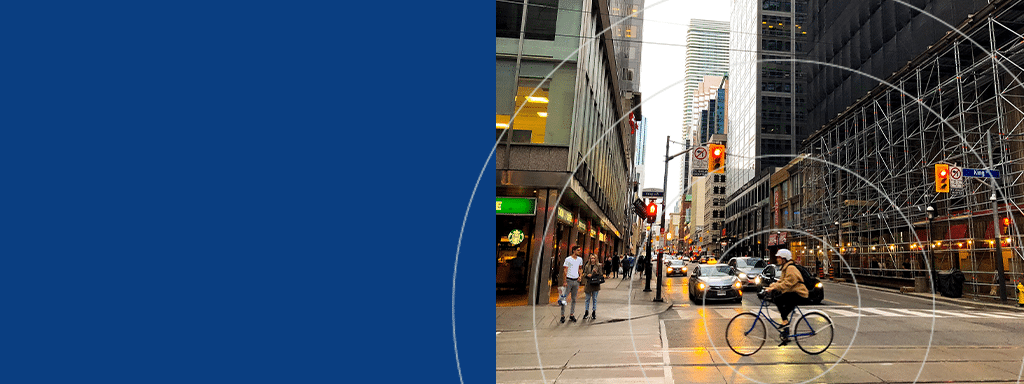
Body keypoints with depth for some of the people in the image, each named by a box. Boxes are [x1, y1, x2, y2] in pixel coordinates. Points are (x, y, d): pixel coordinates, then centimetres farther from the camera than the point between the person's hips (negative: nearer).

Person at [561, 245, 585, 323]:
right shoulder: (568, 259, -8)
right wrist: (564, 281, -14)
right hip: (569, 280, -5)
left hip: (576, 280, 6)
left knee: (574, 299, 9)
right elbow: (564, 271, -9)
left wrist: (580, 276, 6)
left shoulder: (580, 259, 9)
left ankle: (571, 315, 17)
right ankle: (562, 316, -1)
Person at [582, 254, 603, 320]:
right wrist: (587, 275, -11)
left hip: (595, 284, -2)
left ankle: (594, 313, 12)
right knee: (587, 299, 6)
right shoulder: (587, 266, 9)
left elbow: (600, 274, 1)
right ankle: (586, 311, 16)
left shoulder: (599, 266, 3)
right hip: (588, 284, 2)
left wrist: (596, 272, -17)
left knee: (594, 299, 4)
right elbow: (584, 274, 10)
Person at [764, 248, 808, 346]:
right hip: (792, 293, 11)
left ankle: (785, 321, -16)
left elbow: (787, 284, -26)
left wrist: (774, 288, -29)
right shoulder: (785, 268, 17)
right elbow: (781, 282, 18)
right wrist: (771, 286, 2)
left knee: (777, 299, -25)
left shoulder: (791, 268, -16)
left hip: (798, 294, -11)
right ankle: (785, 337, 10)